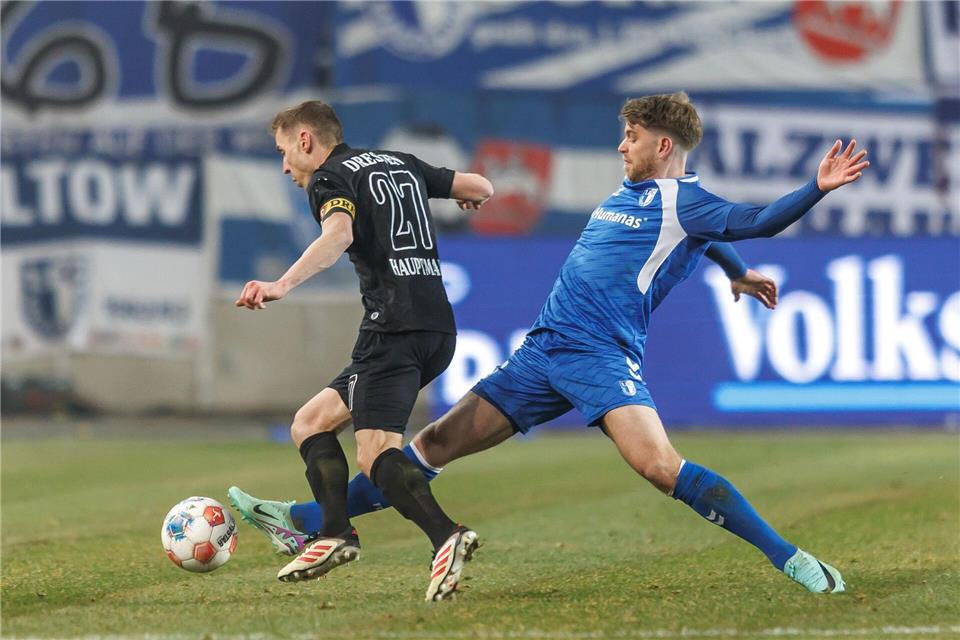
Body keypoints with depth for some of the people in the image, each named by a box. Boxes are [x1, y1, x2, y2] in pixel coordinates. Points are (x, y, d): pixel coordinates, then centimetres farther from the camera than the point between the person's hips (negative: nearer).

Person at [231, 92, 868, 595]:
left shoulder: (684, 202, -4)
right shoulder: (625, 195, 20)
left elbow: (756, 221, -19)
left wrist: (817, 187, -32)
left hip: (602, 357, -8)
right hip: (544, 350, 8)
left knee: (659, 465, -28)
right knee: (439, 442, 9)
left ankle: (789, 558, -23)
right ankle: (310, 521, 14)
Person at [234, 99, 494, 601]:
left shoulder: (330, 179, 0)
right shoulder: (402, 164, 22)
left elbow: (338, 234, -23)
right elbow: (481, 188, 26)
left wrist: (282, 286, -36)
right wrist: (467, 197, 51)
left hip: (394, 328, -8)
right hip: (439, 329, 8)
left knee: (377, 457, -17)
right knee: (310, 423, 15)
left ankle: (446, 538, -37)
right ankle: (334, 533, -2)